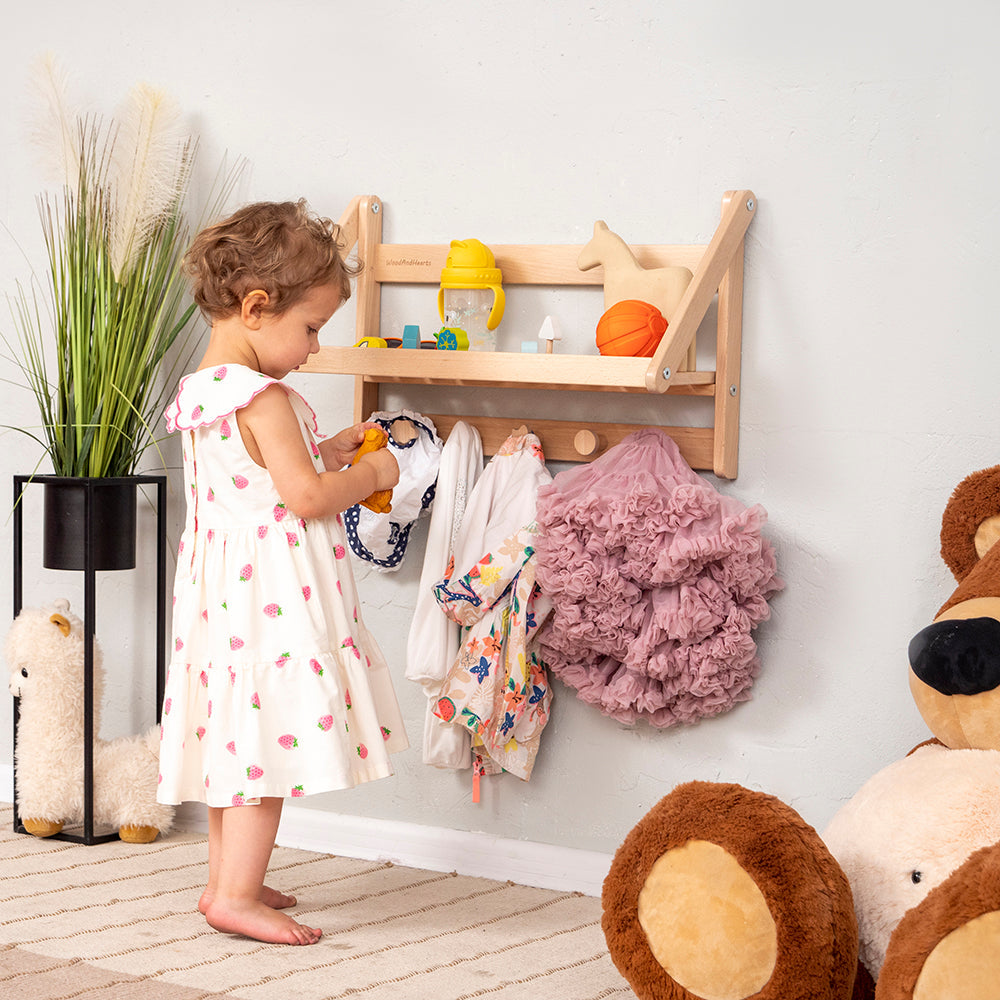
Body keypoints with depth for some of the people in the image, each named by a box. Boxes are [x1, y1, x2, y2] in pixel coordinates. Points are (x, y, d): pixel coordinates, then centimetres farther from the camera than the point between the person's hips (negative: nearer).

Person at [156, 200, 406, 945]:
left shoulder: (198, 392, 12)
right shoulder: (263, 396, -18)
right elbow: (307, 497, -21)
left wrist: (323, 451, 18)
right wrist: (370, 475, -6)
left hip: (223, 585, 10)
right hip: (272, 594, -10)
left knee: (240, 733, 15)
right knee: (273, 733, -7)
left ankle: (229, 877, 23)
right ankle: (236, 894, -6)